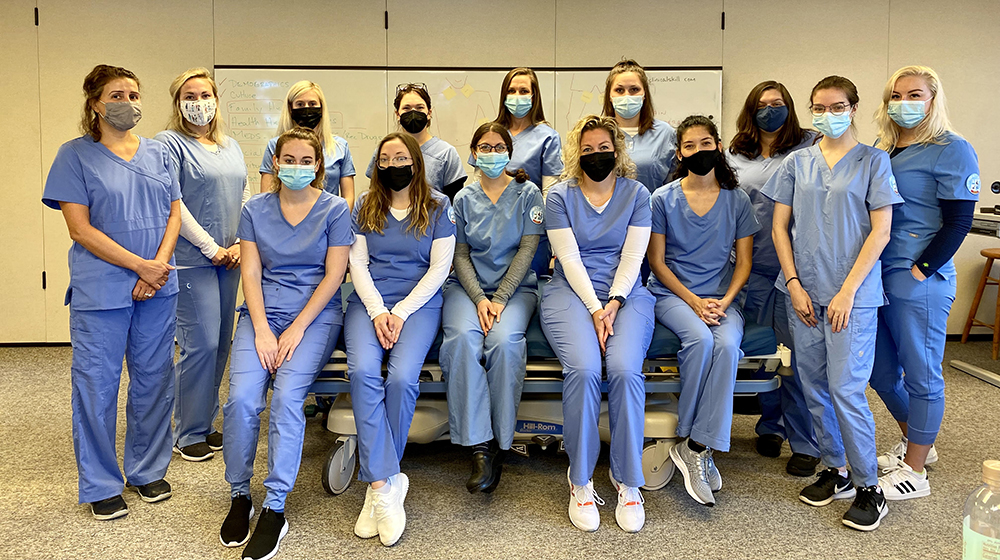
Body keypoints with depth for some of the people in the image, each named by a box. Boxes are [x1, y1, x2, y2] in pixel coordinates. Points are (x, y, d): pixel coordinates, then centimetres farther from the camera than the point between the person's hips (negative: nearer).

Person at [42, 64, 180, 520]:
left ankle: (148, 470, 27)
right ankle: (101, 485, 18)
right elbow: (80, 229, -9)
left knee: (154, 380, 10)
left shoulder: (158, 154, 11)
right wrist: (140, 264, -14)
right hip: (100, 291, -4)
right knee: (97, 385, 3)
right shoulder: (76, 154, -2)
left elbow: (174, 214, 8)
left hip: (158, 290, 4)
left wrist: (160, 266, -8)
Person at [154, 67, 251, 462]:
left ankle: (205, 423, 23)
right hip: (192, 259, -7)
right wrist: (211, 248, -12)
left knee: (221, 343, 9)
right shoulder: (170, 143, -4)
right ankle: (188, 435, 7)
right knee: (201, 344, -7)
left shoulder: (231, 146, 17)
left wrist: (240, 244, 1)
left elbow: (246, 197, 16)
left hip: (228, 259, 7)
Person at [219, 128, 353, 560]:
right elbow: (251, 273, 4)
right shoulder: (255, 209, 9)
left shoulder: (335, 210, 2)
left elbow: (333, 275, -3)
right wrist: (262, 330, -9)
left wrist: (296, 330, -11)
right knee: (241, 398, -21)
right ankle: (239, 496, 0)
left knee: (286, 395, -26)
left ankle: (274, 508, -16)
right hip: (263, 312, 2)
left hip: (316, 314, -2)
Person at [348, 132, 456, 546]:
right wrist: (377, 311, -8)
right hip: (369, 301, 2)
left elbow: (439, 267, 0)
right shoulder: (365, 206, 15)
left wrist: (401, 312, -10)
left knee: (401, 377, -28)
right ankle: (386, 484, -24)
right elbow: (358, 263, 8)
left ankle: (377, 482, -11)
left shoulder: (438, 207, 7)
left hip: (419, 302, -2)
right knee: (362, 372, -28)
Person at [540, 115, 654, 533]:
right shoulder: (560, 196, 7)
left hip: (626, 293, 1)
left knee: (625, 369, -28)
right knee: (583, 368, -29)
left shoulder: (636, 194, 11)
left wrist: (613, 303, -13)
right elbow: (569, 258, -2)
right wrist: (594, 308, -13)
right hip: (572, 291, -1)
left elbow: (632, 257, 2)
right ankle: (580, 479, -13)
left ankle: (628, 479, -11)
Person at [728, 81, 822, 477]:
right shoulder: (734, 156, 13)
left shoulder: (809, 146, 3)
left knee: (798, 352, -2)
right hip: (754, 266, 3)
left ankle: (804, 443, 8)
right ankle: (770, 425, 28)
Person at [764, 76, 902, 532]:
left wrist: (847, 292, -12)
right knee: (814, 387, 9)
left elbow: (880, 231, -5)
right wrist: (794, 284, -2)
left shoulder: (873, 161, 0)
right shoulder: (797, 163, 9)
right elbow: (779, 226, 8)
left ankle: (868, 487, 8)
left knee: (846, 389, -6)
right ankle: (834, 470, 26)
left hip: (852, 294, -4)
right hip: (804, 292, 4)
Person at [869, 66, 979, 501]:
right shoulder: (882, 151, 13)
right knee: (880, 370, 15)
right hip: (877, 277, 7)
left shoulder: (952, 150, -7)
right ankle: (916, 443, 38)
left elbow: (959, 221, -11)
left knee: (920, 374, 3)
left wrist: (922, 270, -15)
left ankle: (914, 472, 16)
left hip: (920, 283, -7)